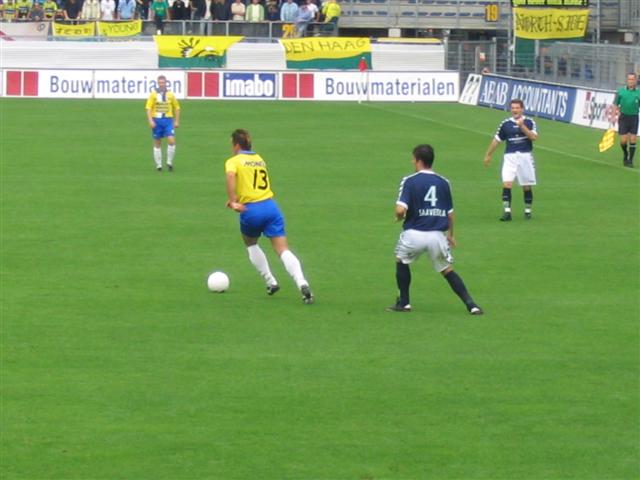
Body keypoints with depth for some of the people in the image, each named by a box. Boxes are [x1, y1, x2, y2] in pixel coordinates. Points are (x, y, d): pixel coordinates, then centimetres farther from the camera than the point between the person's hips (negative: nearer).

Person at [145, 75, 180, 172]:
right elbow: (148, 108, -4)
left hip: (168, 120, 0)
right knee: (157, 143, 5)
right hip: (156, 120, 0)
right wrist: (150, 121, -14)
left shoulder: (170, 94, 4)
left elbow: (176, 108, 11)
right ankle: (158, 165, 13)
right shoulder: (153, 94, 0)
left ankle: (169, 162, 1)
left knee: (171, 141, -13)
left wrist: (177, 121, 7)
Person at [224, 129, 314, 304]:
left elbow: (231, 175, -20)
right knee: (283, 249, -4)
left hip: (251, 210, -3)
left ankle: (271, 282, 22)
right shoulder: (260, 160, 20)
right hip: (270, 205, 4)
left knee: (251, 244, 26)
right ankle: (302, 284, -24)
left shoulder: (233, 161, 2)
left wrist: (232, 201, -21)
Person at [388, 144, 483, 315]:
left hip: (414, 234, -3)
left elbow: (400, 210, -16)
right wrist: (450, 235, 27)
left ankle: (404, 302, 24)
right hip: (438, 235, 3)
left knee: (402, 261, 24)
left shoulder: (409, 181, -5)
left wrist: (399, 217, 8)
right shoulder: (443, 183, 7)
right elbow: (450, 213, 13)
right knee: (448, 271, 13)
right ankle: (471, 305, 2)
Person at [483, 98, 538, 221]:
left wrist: (522, 126, -22)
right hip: (510, 157, 1)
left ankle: (528, 210, 23)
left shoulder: (529, 122, 1)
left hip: (525, 156, -1)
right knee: (506, 184, -14)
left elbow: (533, 137, -14)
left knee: (527, 186, 7)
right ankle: (507, 211, -14)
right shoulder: (505, 124, 6)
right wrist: (488, 155, 16)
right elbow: (496, 140, 13)